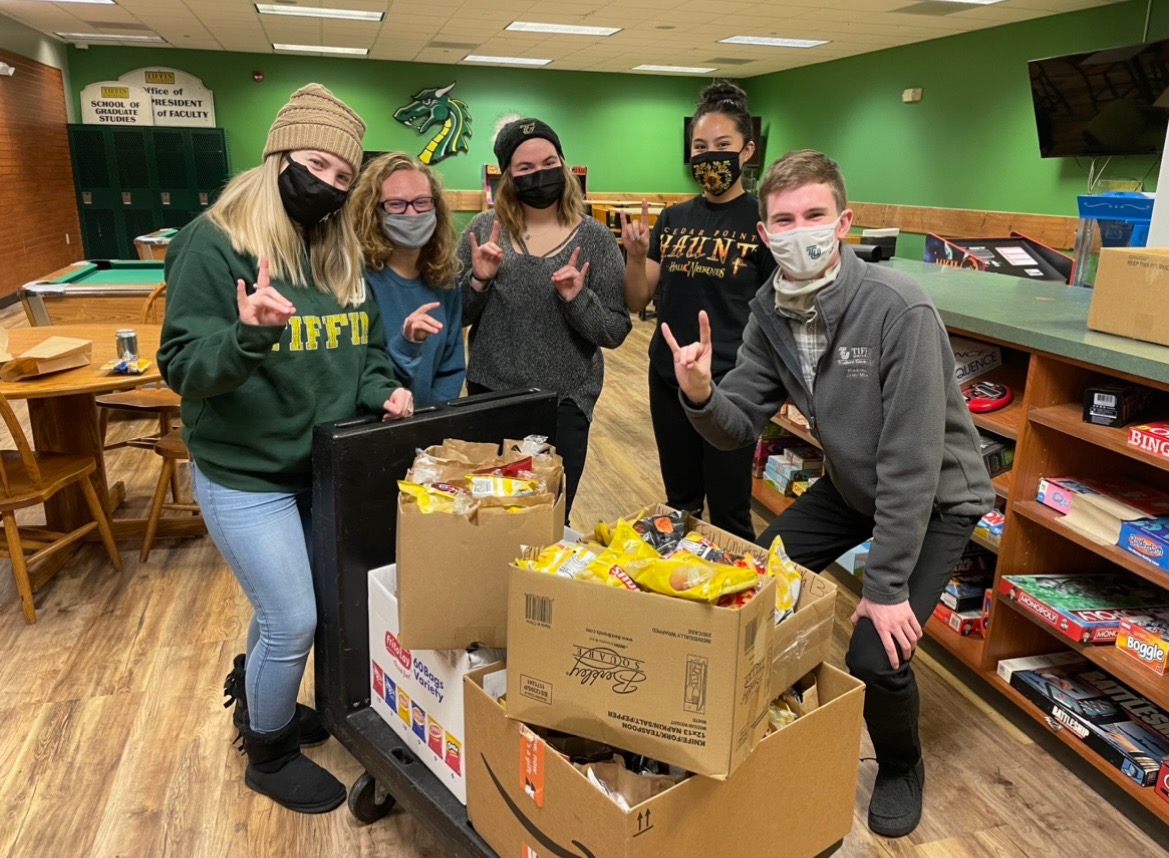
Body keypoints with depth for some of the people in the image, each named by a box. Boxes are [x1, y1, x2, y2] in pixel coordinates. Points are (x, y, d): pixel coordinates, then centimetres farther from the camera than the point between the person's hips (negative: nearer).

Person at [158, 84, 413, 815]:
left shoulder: (344, 252, 4)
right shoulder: (215, 242, -16)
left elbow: (368, 344, 14)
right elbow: (182, 367, -19)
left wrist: (380, 389, -7)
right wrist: (248, 336, -39)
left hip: (328, 467, 7)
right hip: (247, 476, -6)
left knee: (285, 604, 22)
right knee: (294, 621, 0)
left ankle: (255, 694, 52)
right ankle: (269, 755, 29)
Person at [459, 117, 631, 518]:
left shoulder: (595, 238, -5)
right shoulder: (484, 229, -1)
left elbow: (615, 332, -6)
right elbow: (454, 316, 2)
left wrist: (578, 299, -24)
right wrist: (478, 279, -16)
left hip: (565, 402, -1)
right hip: (490, 395, 2)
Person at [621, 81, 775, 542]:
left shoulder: (765, 220, -7)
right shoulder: (673, 218, 5)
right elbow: (638, 302, 5)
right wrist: (635, 255, -11)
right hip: (668, 378, 5)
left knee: (728, 513, 6)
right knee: (680, 505, 19)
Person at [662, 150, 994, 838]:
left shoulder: (899, 309, -32)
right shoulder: (770, 314, -11)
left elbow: (912, 458, -31)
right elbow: (740, 425, -9)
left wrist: (887, 586, -27)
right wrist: (701, 396, -33)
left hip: (936, 496, -6)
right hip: (852, 485, 6)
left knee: (876, 655, -16)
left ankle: (902, 768, 19)